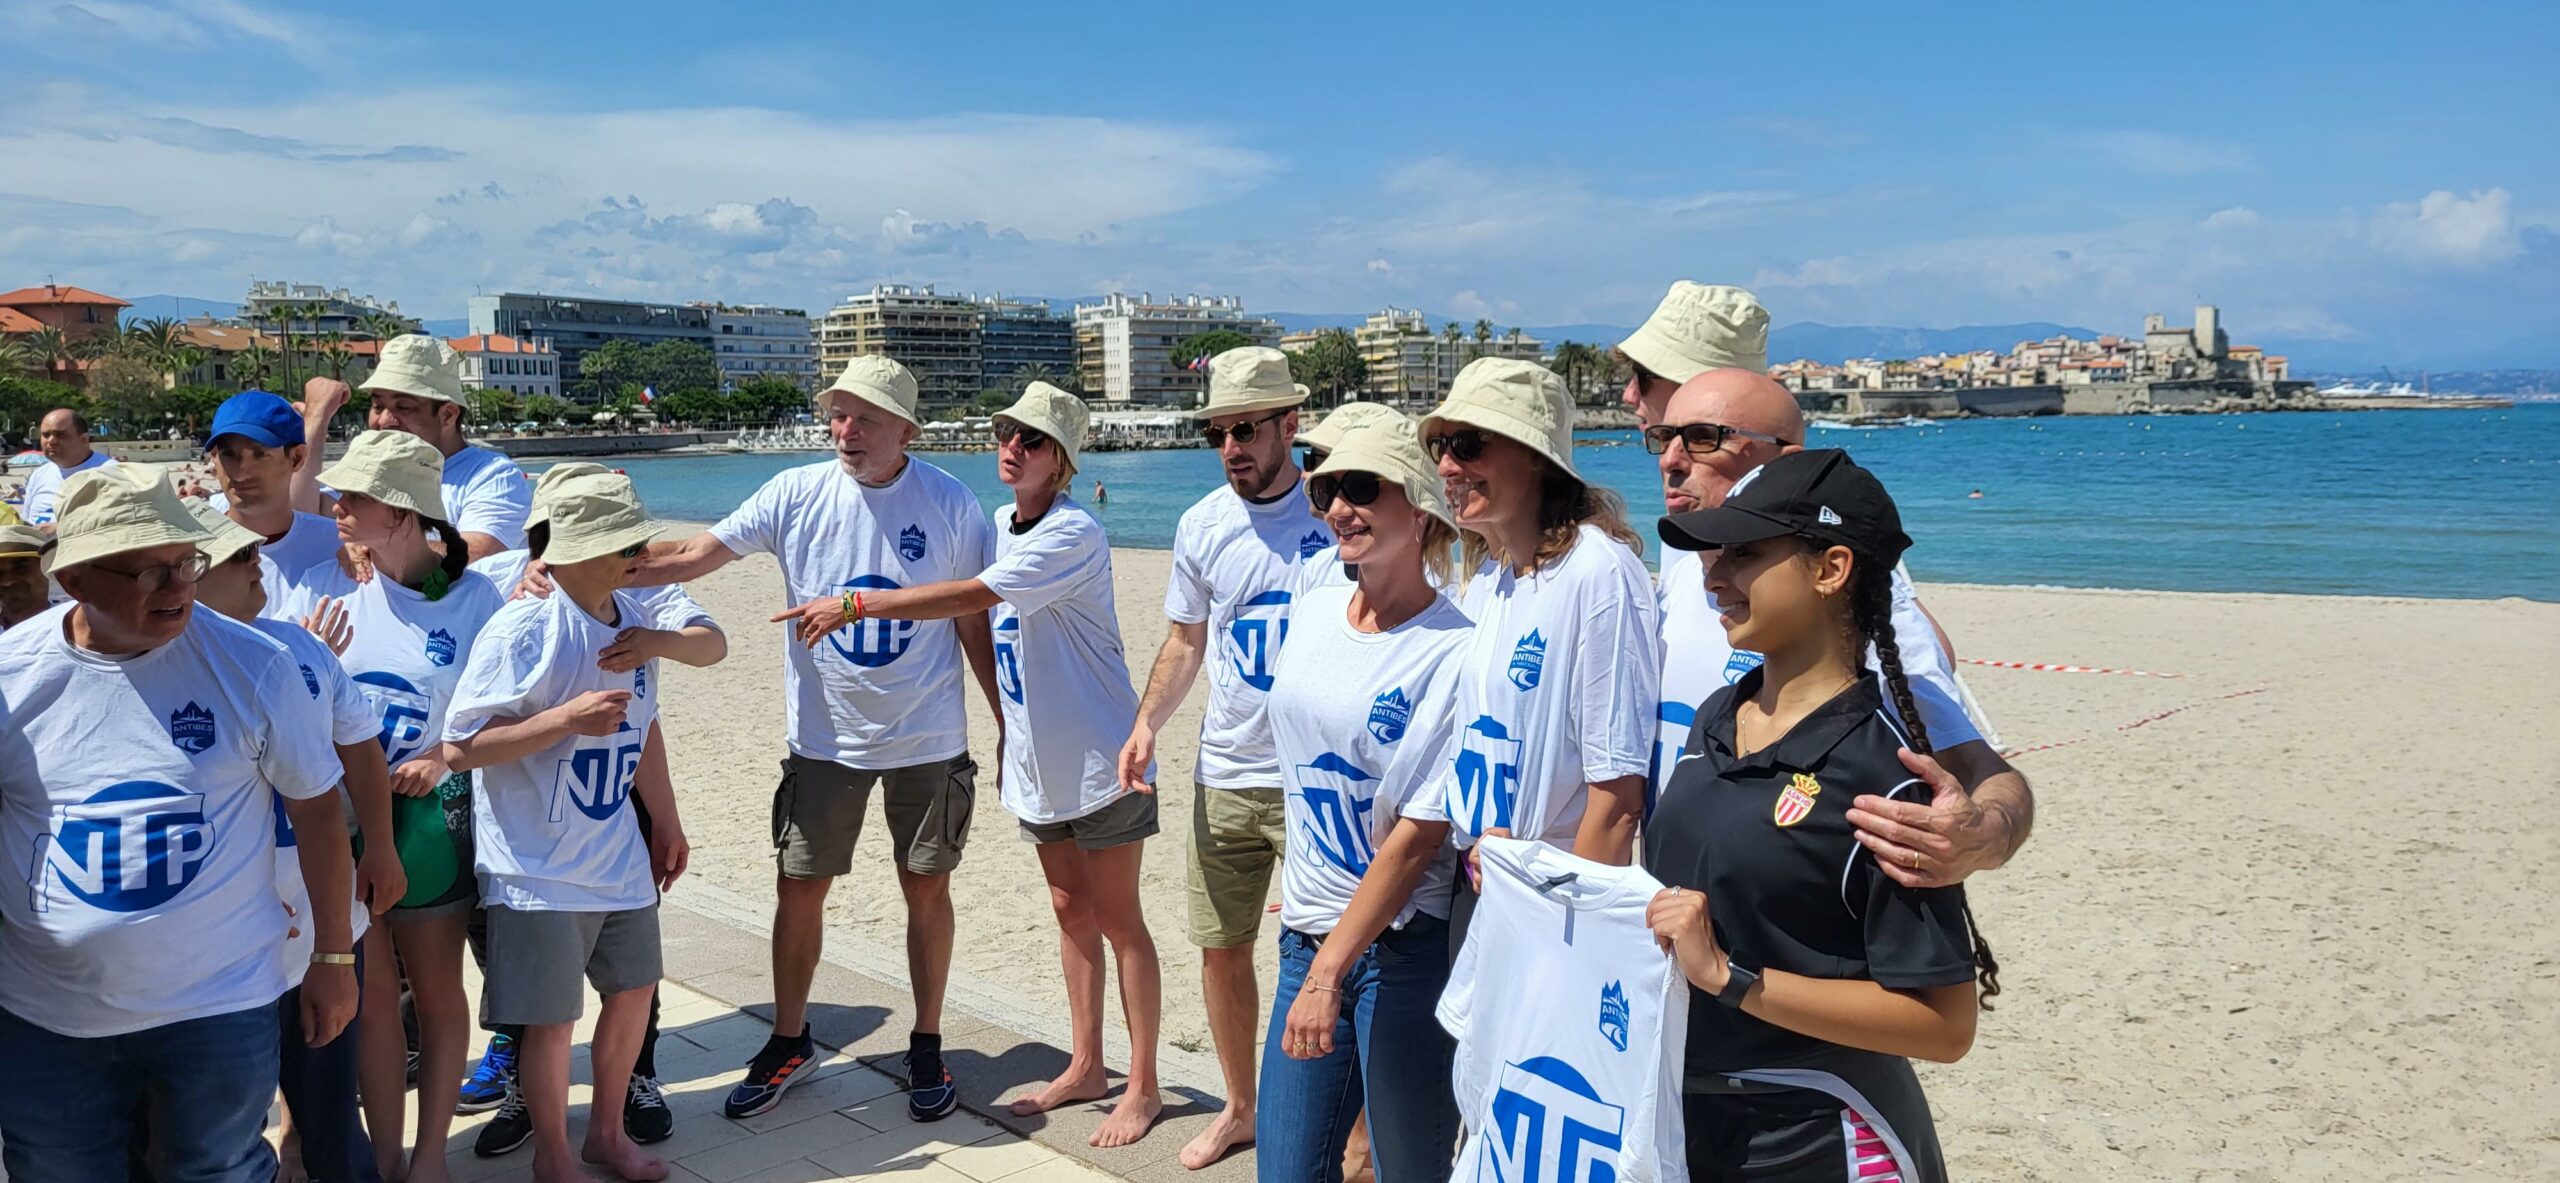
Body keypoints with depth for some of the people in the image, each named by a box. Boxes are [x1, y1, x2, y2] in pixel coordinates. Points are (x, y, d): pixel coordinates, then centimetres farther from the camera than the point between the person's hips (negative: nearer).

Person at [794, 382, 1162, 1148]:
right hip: (1037, 761, 8)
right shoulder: (998, 525, 8)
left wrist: (853, 605, -27)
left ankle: (1142, 1086, 11)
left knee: (1117, 918, 1)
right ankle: (1085, 1068, 28)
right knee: (1070, 911, 16)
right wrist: (1004, 726, 12)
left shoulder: (1074, 533, -19)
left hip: (1098, 759, -8)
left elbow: (972, 598, -28)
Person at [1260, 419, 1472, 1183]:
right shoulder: (1314, 611, 5)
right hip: (1308, 933, 6)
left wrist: (1330, 972, -17)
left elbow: (1420, 833, -17)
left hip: (1404, 945, -6)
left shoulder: (1453, 652, -16)